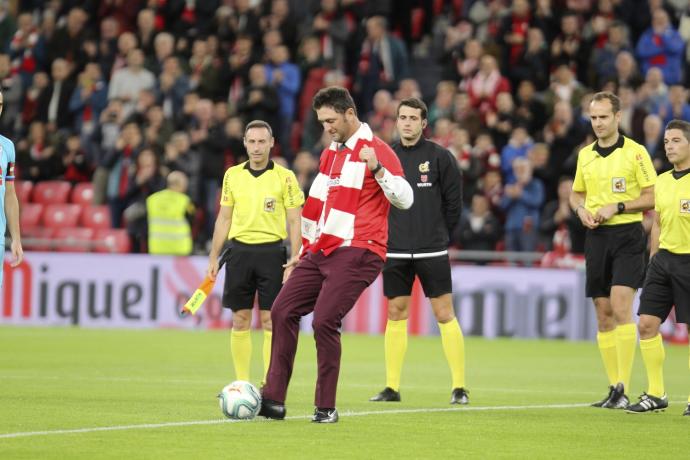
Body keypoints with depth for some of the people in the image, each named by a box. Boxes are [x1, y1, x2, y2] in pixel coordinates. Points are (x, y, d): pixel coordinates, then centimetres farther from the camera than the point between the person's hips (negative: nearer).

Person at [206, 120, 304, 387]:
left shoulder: (284, 177, -1)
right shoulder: (232, 175, 9)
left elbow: (294, 222, -1)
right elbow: (224, 218, 15)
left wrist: (294, 262, -9)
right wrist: (213, 258, 10)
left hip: (271, 252, -3)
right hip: (239, 251, 3)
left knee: (270, 320, -5)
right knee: (240, 321, 3)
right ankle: (241, 383, 10)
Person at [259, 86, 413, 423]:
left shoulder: (375, 150, -5)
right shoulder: (330, 154, 21)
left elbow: (404, 199, -13)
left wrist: (377, 169, -27)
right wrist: (305, 250, 31)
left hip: (356, 253, -8)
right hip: (321, 252, 8)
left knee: (324, 321, -18)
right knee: (283, 312, -2)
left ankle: (326, 407, -8)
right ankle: (274, 399, -1)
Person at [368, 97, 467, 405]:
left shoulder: (439, 157, -3)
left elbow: (454, 202, 2)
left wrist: (440, 235, 6)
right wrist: (390, 232, 7)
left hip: (432, 252, -3)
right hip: (395, 251, 3)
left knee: (445, 314, -4)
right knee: (395, 314, 5)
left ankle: (459, 387, -1)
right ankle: (392, 388, 10)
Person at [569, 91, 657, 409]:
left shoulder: (635, 152, -5)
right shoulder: (585, 155, 11)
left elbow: (652, 196, -6)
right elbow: (576, 193, 23)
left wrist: (616, 207, -16)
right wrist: (581, 209, 1)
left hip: (627, 234, -6)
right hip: (597, 237, 6)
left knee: (620, 308, -17)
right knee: (603, 315, 5)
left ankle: (623, 389, -17)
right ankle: (613, 388, 11)